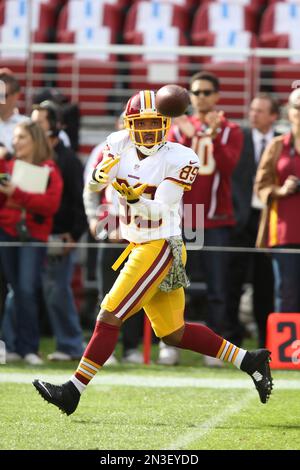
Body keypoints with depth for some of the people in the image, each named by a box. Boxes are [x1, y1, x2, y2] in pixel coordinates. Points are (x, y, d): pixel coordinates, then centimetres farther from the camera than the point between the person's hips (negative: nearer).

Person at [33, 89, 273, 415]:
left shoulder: (178, 159, -13)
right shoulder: (121, 146, 3)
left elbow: (160, 209, -19)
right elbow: (94, 184, -6)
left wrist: (136, 197, -39)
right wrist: (101, 174, -28)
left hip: (160, 248, -8)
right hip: (138, 248, 8)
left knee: (109, 318, -10)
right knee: (173, 334, 13)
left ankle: (73, 391, -6)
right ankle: (249, 361, 22)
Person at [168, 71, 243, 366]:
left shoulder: (230, 131, 7)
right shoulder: (178, 127, 10)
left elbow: (228, 165, -9)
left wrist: (214, 136, -22)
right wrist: (186, 138, -19)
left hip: (216, 220, -1)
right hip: (181, 218, 1)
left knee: (217, 289, -2)